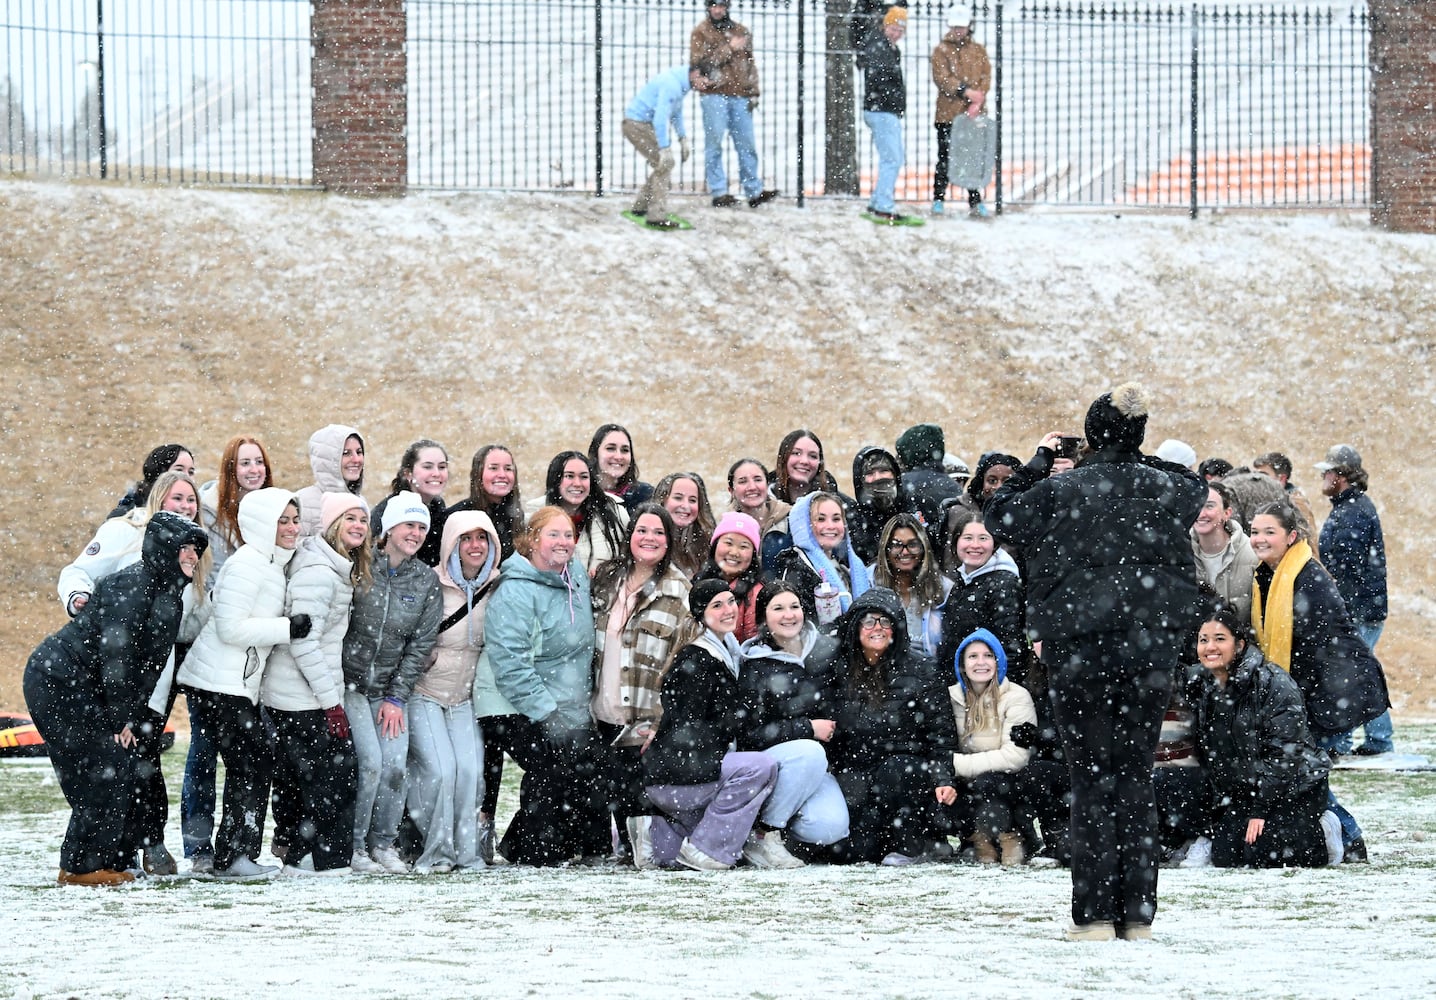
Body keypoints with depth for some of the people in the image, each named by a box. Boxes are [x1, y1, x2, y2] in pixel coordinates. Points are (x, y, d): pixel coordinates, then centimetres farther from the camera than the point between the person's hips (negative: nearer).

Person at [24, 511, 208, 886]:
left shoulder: (170, 597, 10)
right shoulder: (132, 586, -20)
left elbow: (150, 666, 10)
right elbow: (115, 654, -21)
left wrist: (135, 719, 1)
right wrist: (122, 718, -16)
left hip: (85, 690, 10)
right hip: (57, 682, -10)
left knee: (125, 771, 7)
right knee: (104, 771, -10)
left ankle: (113, 862, 15)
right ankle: (80, 866, -2)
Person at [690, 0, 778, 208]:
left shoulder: (742, 32, 16)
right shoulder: (701, 33, 3)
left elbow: (750, 64, 17)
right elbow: (698, 61, -11)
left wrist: (753, 92, 7)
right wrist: (729, 49, -12)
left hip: (740, 97, 4)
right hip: (714, 95, -4)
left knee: (747, 144, 3)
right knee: (714, 143, -4)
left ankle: (753, 192, 6)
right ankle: (718, 193, -2)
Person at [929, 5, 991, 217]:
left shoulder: (978, 51, 12)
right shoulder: (941, 50, 3)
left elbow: (986, 78, 4)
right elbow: (941, 78, -10)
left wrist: (978, 101, -13)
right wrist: (966, 92, -20)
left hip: (973, 114, 3)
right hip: (947, 114, -3)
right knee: (945, 158, 0)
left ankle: (975, 201, 10)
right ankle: (939, 199, 6)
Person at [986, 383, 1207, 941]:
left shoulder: (1060, 490, -8)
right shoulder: (1166, 490, 1)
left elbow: (1000, 517, 5)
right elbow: (1197, 489, 24)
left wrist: (1039, 461, 13)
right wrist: (1137, 460, 19)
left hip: (1079, 653, -2)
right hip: (1150, 650, 2)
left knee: (1092, 781, 1)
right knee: (1136, 779, 8)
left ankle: (1094, 915, -3)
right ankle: (1138, 913, 7)